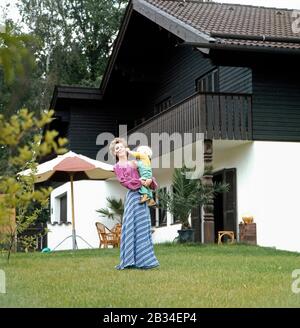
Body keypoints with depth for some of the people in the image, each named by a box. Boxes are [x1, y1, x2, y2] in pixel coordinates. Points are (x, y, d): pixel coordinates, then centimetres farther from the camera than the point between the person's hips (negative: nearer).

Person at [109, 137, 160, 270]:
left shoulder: (135, 163, 21)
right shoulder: (117, 167, 7)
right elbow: (123, 181, -8)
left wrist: (150, 180, -7)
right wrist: (139, 182, -18)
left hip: (142, 196, 5)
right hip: (132, 196, -5)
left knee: (143, 226, 4)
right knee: (132, 226, -7)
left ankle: (142, 259, 10)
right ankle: (130, 260, -4)